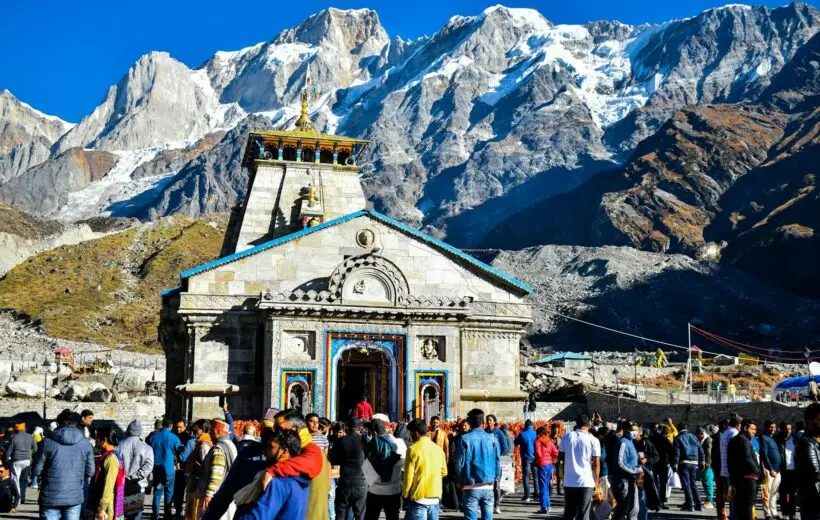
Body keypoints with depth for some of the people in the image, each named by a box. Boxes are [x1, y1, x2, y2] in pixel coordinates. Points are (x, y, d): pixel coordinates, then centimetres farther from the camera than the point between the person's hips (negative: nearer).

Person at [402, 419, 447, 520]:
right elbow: (444, 472, 15)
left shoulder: (413, 449, -10)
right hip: (435, 497, 5)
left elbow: (408, 476, -9)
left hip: (418, 497, -5)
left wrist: (405, 495, 1)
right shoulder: (438, 448, 6)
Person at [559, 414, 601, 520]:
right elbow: (596, 464, -5)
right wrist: (596, 481, 6)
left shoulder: (566, 437, 3)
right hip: (586, 482, -3)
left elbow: (560, 457, 9)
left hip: (569, 482, 3)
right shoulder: (593, 440, -4)